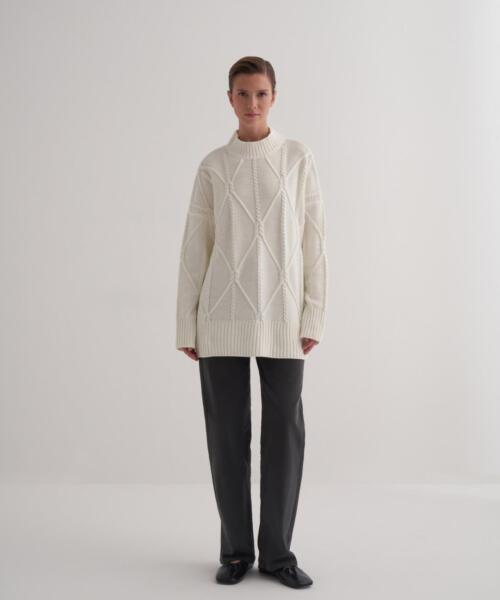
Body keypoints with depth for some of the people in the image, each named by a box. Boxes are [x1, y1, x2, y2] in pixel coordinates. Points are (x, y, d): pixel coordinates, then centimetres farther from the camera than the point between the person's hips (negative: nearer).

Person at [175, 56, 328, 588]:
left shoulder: (298, 159, 4)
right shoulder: (213, 166, 6)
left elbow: (314, 240, 3)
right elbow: (195, 246, 6)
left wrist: (314, 315, -2)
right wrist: (186, 324, 3)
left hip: (282, 319, 0)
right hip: (222, 319, 1)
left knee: (284, 431, 2)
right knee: (227, 433, 4)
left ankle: (277, 550, 15)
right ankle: (236, 549, 18)